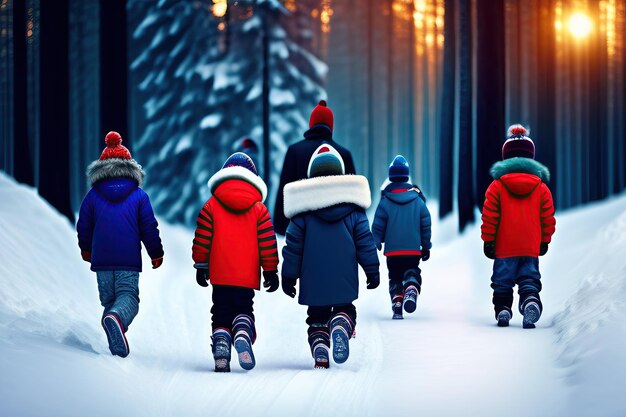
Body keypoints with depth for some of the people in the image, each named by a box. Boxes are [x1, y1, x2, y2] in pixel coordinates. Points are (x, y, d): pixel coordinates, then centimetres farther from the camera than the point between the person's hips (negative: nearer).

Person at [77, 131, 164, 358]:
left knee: (108, 299, 12)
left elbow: (83, 227, 11)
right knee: (128, 296, -4)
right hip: (129, 261, -2)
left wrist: (86, 250, 30)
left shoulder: (93, 195, 5)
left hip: (101, 260, 2)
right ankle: (117, 317, -39)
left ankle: (117, 346, 2)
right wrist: (156, 254, 17)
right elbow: (149, 228, 3)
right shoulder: (139, 195, 2)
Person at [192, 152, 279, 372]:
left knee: (221, 314, 9)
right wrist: (271, 271, 9)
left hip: (220, 277, 0)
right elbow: (267, 243, 2)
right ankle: (243, 334, -20)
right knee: (243, 311, 11)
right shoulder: (259, 209, 2)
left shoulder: (211, 206, 1)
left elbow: (202, 239, 2)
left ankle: (221, 342, -14)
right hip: (248, 277, 0)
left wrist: (201, 266, 11)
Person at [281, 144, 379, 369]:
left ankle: (320, 352, -7)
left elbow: (293, 246, 1)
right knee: (345, 309, 12)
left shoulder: (303, 209, -1)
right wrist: (372, 270, 10)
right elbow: (365, 241, 2)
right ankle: (341, 324, -22)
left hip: (313, 281, 0)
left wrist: (289, 275, 9)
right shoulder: (354, 209, 2)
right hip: (344, 282, 0)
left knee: (317, 317, 12)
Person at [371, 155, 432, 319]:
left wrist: (376, 245, 7)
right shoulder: (418, 200, 0)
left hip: (392, 250, 0)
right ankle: (411, 289, -20)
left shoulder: (385, 201, -4)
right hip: (413, 250, 0)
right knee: (412, 272, 12)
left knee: (395, 277, 12)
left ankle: (397, 306, -1)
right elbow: (426, 225, 5)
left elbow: (378, 227, -3)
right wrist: (426, 247, 14)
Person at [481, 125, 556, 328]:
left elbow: (489, 216, -3)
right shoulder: (541, 187, 5)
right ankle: (531, 301, -24)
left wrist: (488, 240, 3)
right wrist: (545, 241, 19)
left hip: (504, 248, -1)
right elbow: (548, 218, 8)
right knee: (529, 279, 0)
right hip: (531, 248, 1)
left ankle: (502, 309, 1)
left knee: (503, 281, 8)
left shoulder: (497, 185, -2)